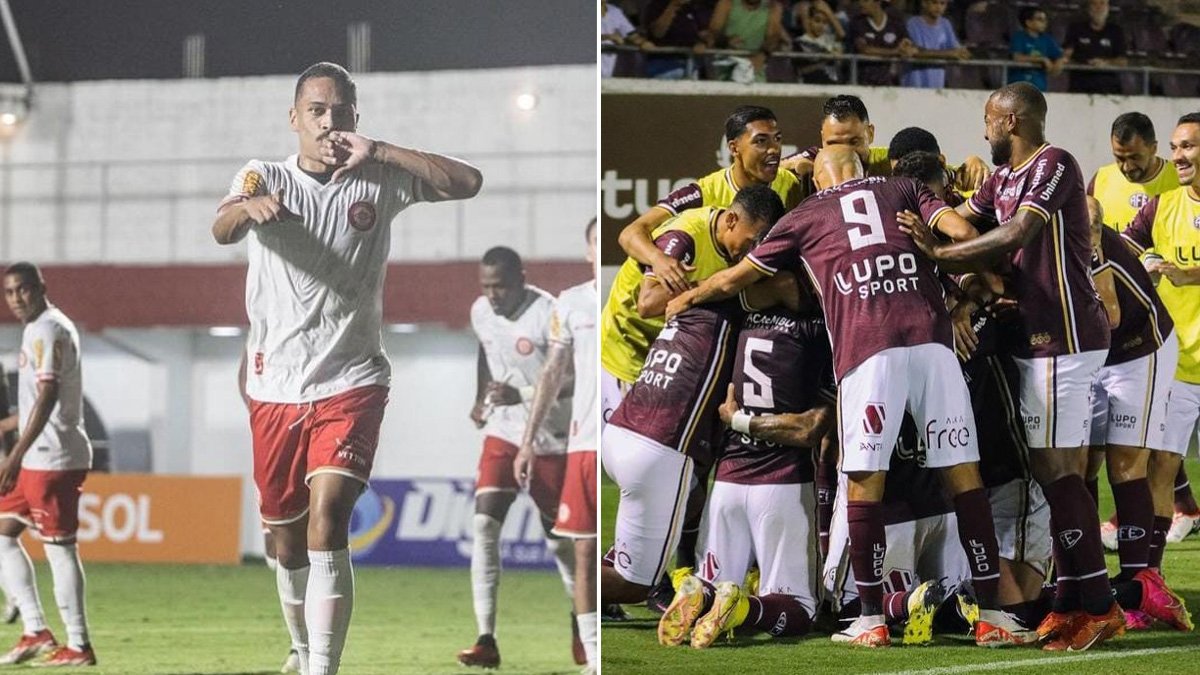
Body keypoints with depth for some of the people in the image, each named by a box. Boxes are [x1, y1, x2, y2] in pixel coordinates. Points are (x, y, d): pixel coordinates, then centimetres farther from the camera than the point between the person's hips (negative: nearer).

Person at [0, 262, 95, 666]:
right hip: (39, 459, 11)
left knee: (59, 546, -7)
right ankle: (36, 631, 12)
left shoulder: (46, 330, -13)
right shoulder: (47, 327, 18)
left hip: (53, 457, -11)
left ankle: (79, 646, -3)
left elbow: (47, 395, -22)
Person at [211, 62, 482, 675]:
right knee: (288, 540, 11)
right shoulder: (264, 178, 2)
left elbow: (466, 182, -8)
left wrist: (376, 153, -17)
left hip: (351, 382, -2)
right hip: (275, 388, 2)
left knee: (327, 516, -20)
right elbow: (222, 229, -19)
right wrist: (249, 208, -45)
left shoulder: (379, 181, 4)